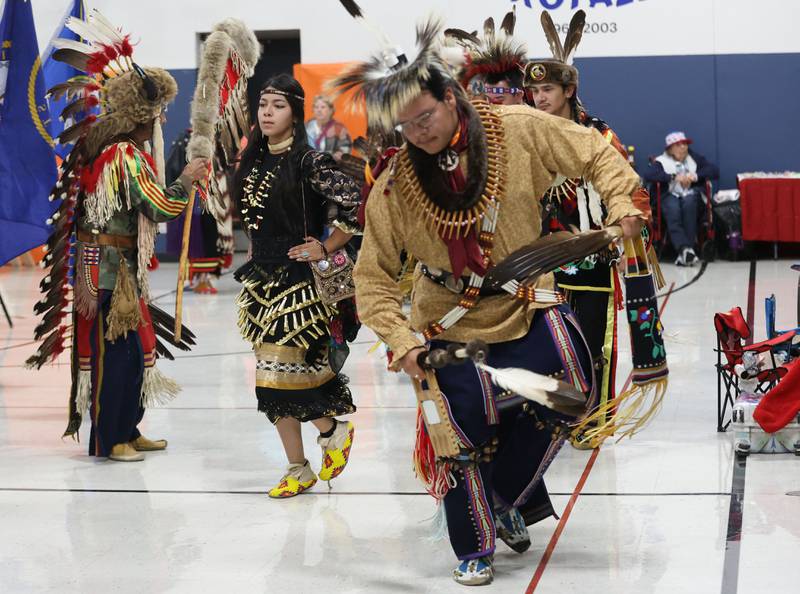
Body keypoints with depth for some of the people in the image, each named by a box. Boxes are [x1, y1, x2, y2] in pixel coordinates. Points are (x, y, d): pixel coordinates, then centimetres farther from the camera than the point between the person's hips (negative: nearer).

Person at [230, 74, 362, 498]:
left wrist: (327, 248, -12)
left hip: (298, 280, -7)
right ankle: (298, 470, 15)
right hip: (262, 279, 7)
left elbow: (356, 204, -18)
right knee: (273, 375, 6)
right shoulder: (251, 162, 10)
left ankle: (334, 430, 19)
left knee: (289, 368, -9)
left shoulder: (307, 161, -11)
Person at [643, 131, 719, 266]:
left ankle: (684, 253, -41)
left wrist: (696, 175, -4)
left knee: (689, 202, -36)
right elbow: (647, 174, -3)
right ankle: (685, 249, -52)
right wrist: (673, 177, -11)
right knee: (673, 209, -37)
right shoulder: (661, 161, 16)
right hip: (671, 195, -1)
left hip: (692, 195, 1)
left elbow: (714, 171, 14)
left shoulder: (695, 158, 25)